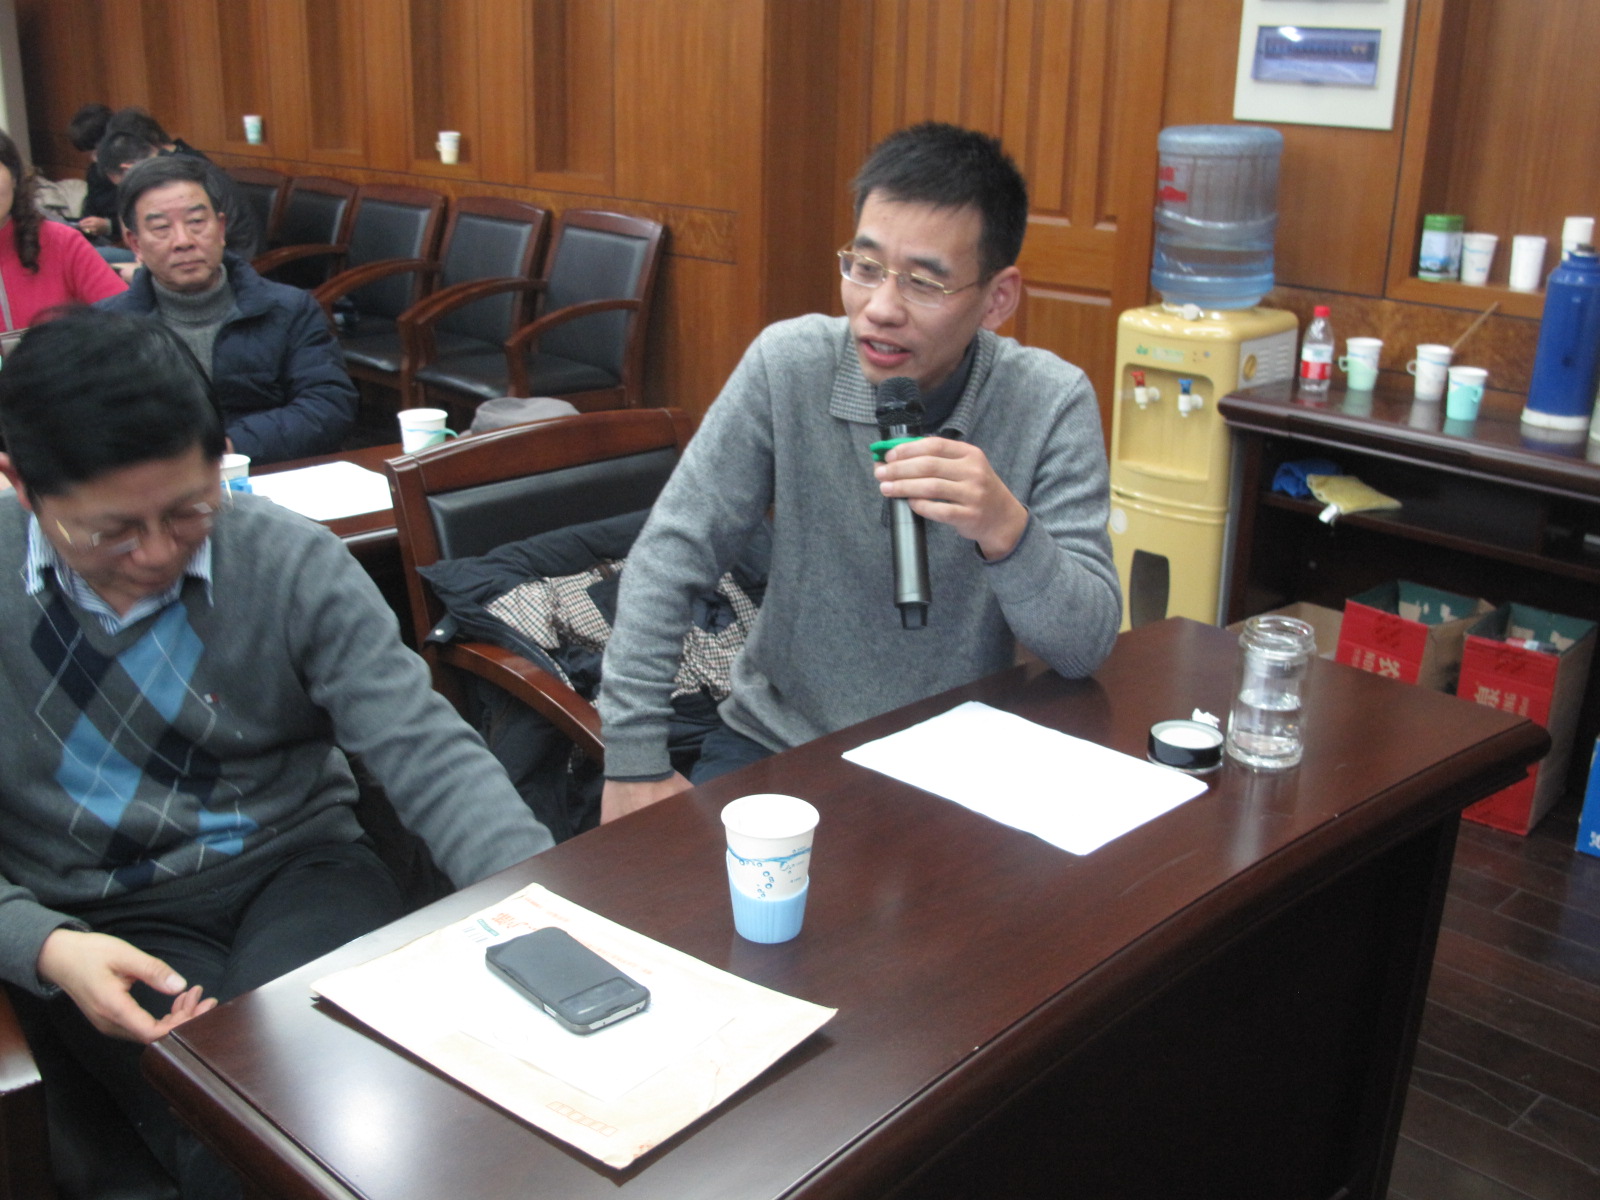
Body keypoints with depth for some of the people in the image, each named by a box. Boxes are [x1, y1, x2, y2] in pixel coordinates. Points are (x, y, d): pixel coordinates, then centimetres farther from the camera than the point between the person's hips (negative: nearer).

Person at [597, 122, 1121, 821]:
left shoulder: (1052, 404, -12)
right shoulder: (787, 364, -11)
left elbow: (1086, 647, -14)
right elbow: (668, 558, -8)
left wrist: (1006, 531, -34)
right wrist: (634, 762, -12)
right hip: (776, 739, 0)